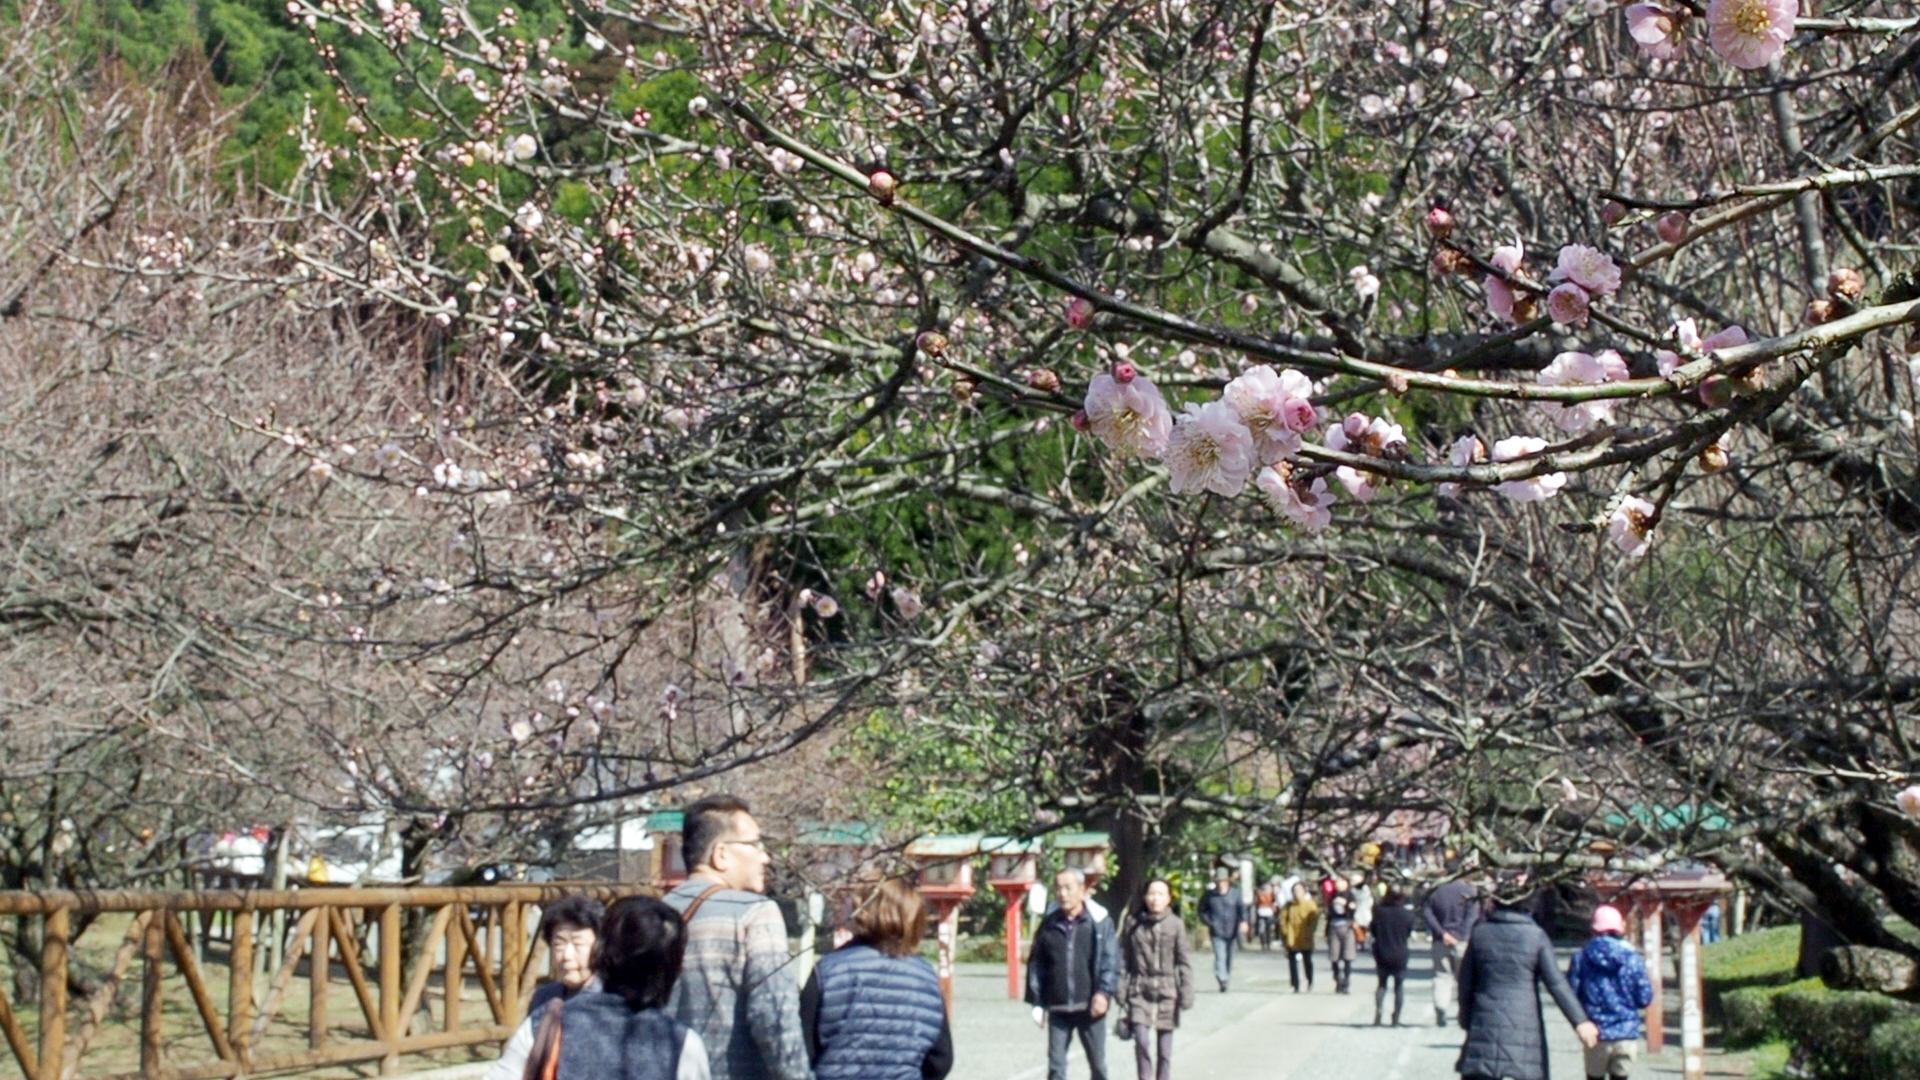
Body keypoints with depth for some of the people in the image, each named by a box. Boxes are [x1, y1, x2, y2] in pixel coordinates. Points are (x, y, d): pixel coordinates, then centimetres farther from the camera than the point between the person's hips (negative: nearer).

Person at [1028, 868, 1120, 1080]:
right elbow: (1036, 965, 10)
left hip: (1089, 1007, -2)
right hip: (1058, 1008, 2)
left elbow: (1111, 961, -6)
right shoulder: (1049, 925, 6)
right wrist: (1037, 1002, 6)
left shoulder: (1100, 922, -2)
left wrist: (1104, 992, -19)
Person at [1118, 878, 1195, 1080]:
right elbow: (1123, 960, 5)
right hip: (1140, 991, 0)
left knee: (1165, 1048, 6)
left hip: (1167, 992, 0)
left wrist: (1186, 994, -5)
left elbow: (1185, 961, 1)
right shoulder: (1133, 923, 1)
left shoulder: (1176, 925, -1)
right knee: (1141, 1041, -14)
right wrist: (1122, 992, 1)